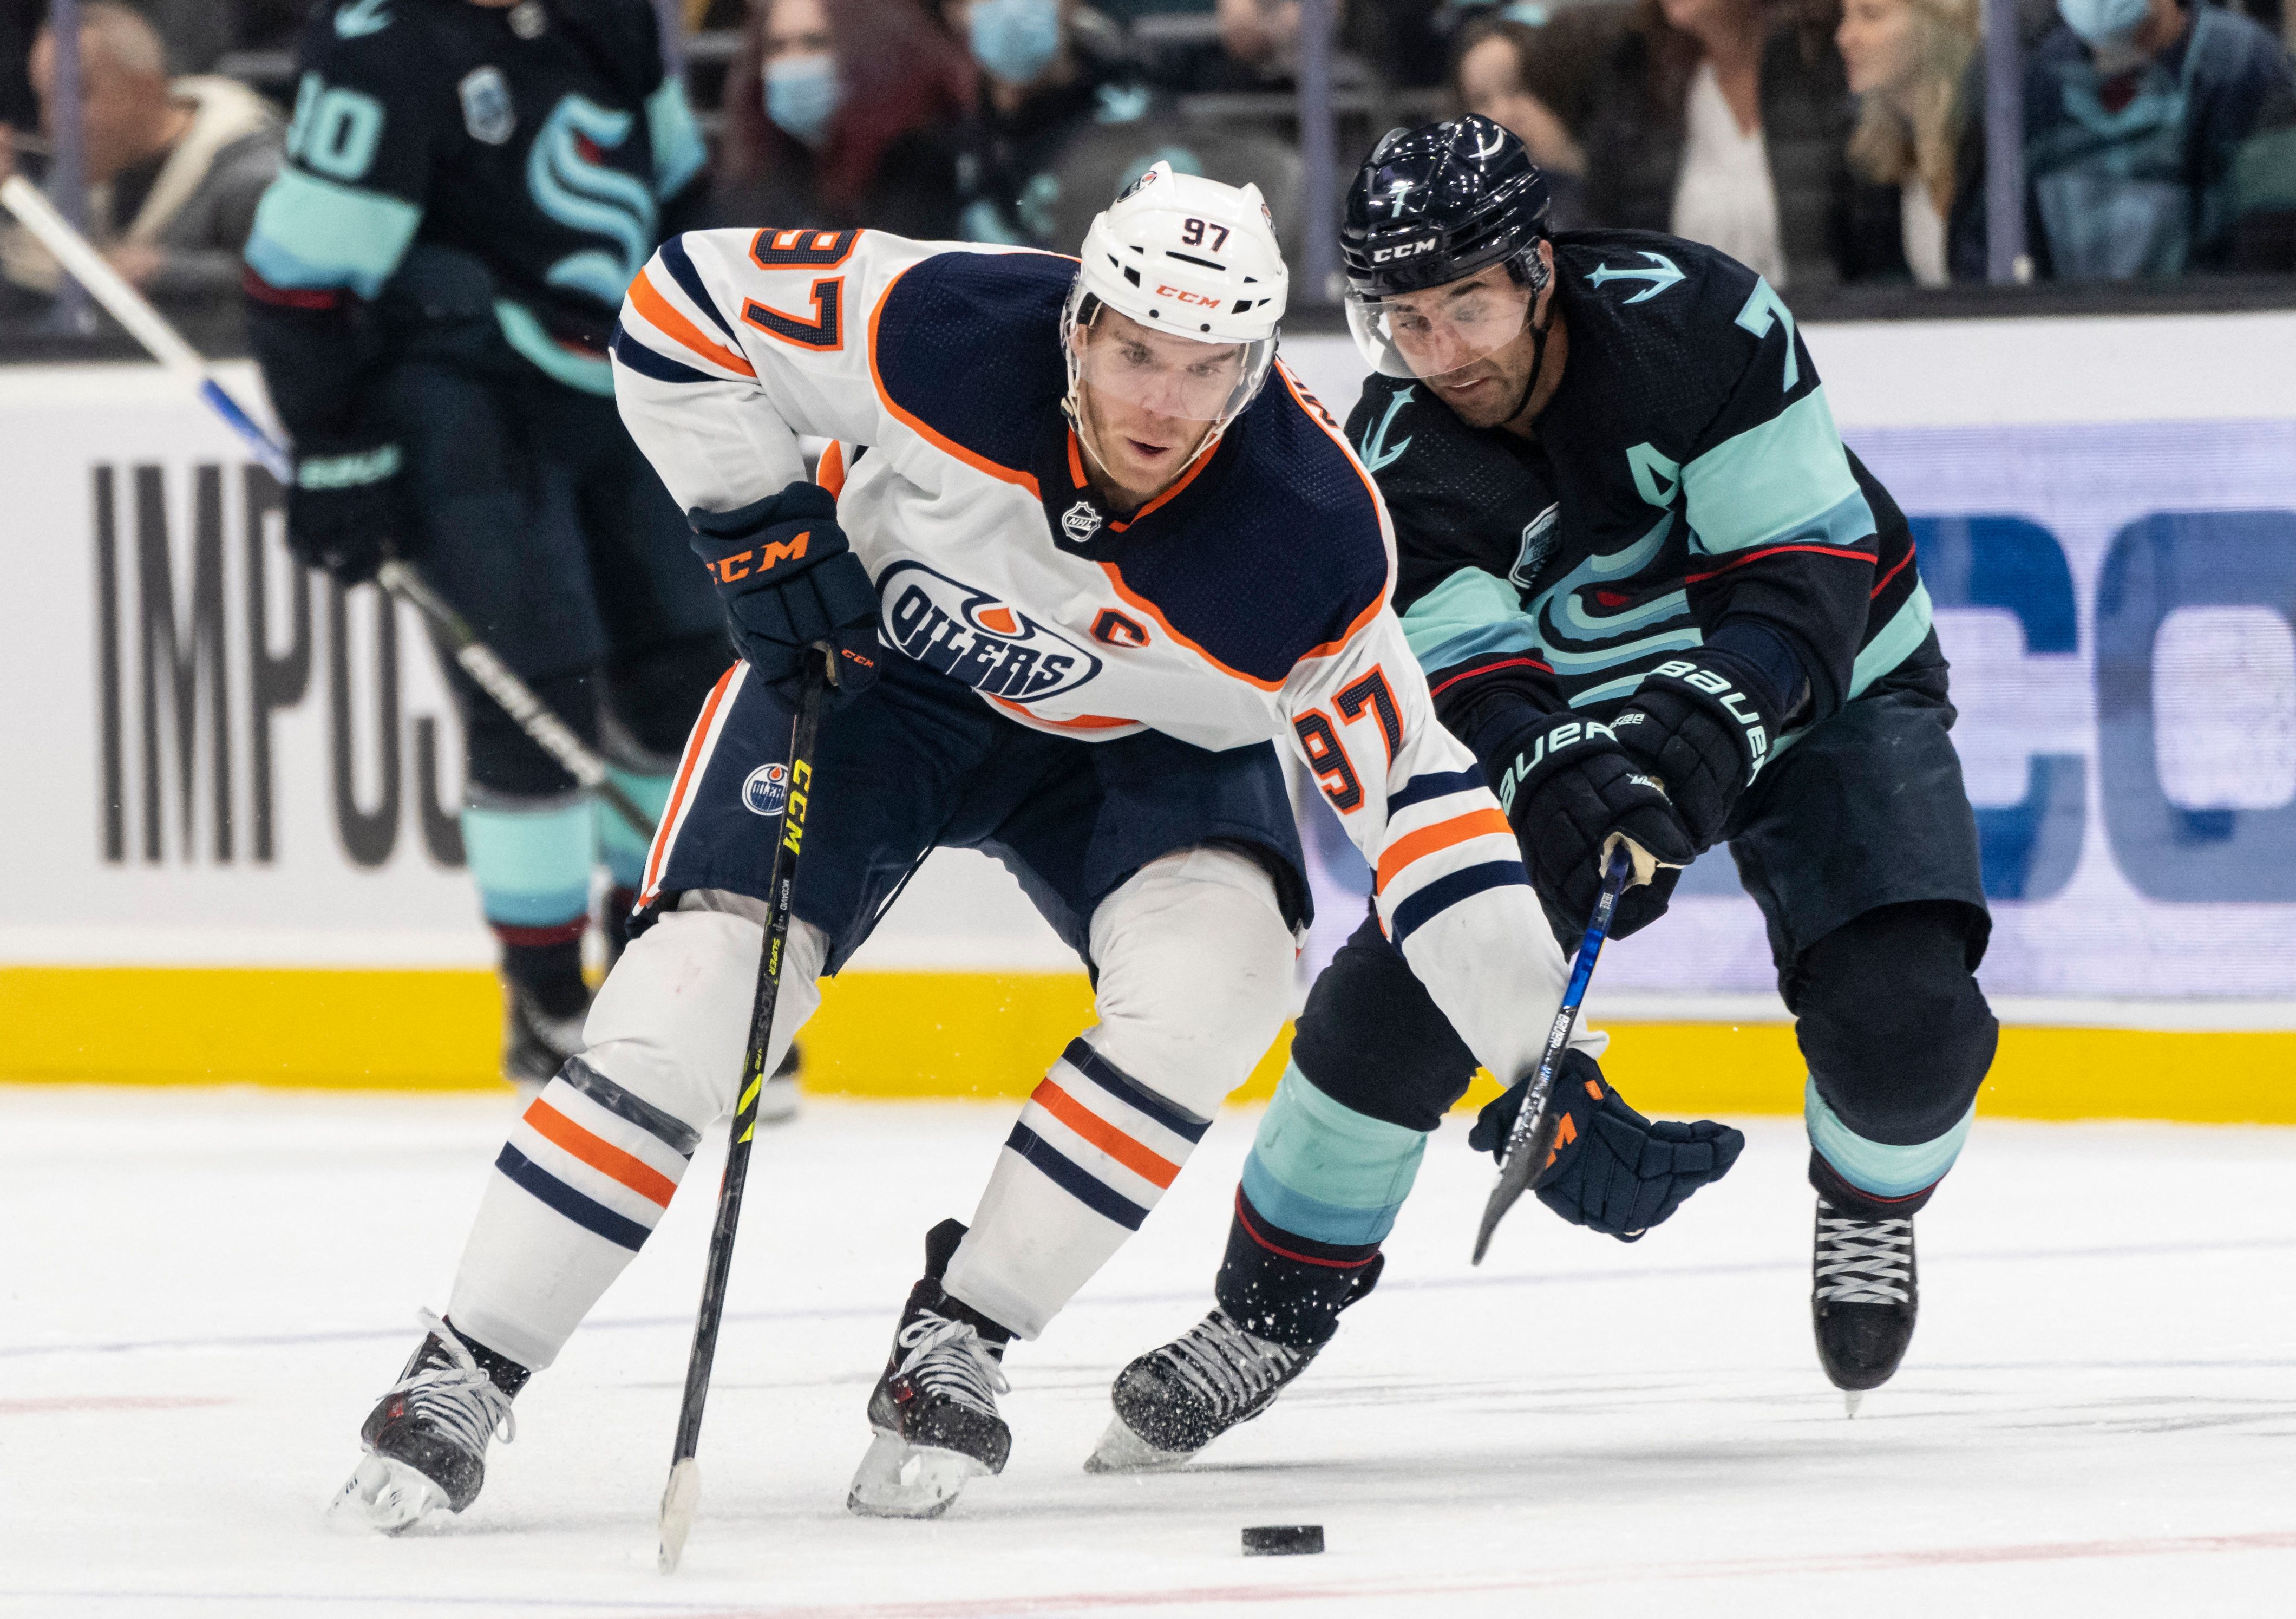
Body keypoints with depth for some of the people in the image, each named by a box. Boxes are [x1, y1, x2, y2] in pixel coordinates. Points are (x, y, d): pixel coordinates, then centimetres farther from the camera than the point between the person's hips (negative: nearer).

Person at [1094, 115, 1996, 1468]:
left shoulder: (1698, 320, -28)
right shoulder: (1400, 462, -21)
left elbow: (1805, 583, -28)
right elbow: (1472, 704, -25)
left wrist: (1691, 745, -42)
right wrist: (1563, 796, -47)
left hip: (1824, 684, -2)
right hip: (1576, 718, 2)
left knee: (1900, 1019, -21)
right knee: (1404, 983, -14)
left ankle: (1873, 1204, 15)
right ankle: (1271, 1306, 3)